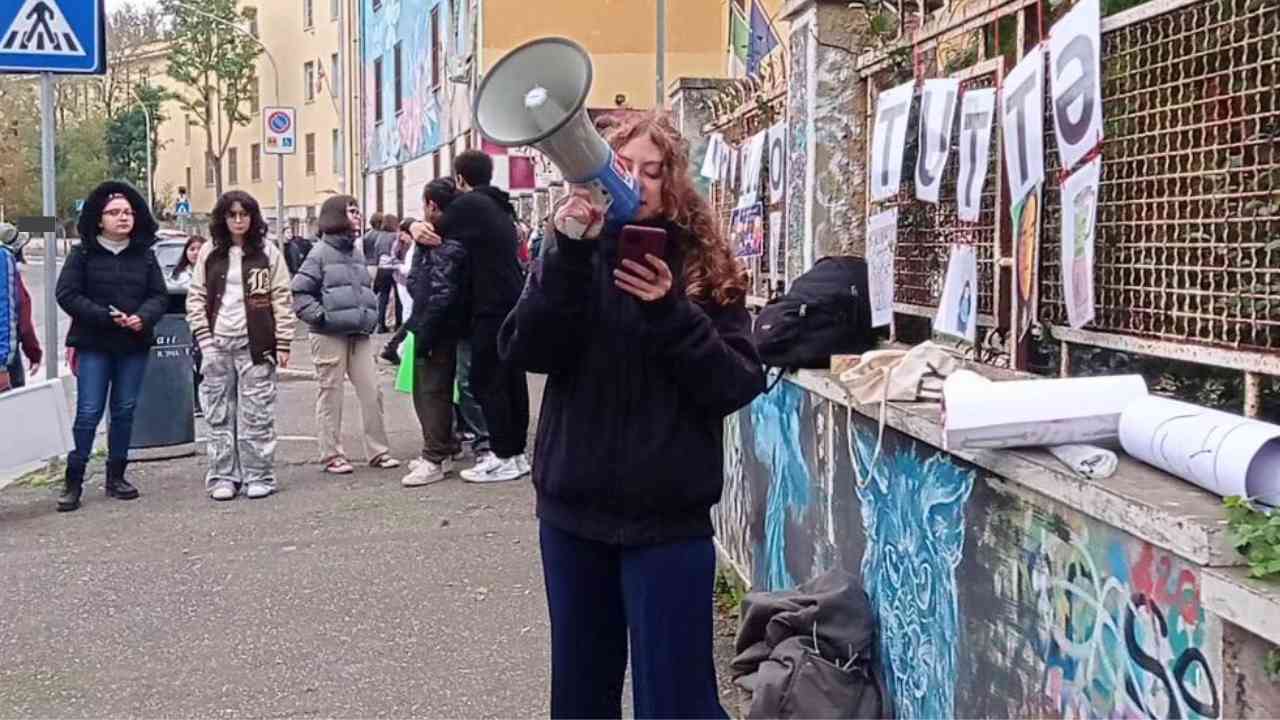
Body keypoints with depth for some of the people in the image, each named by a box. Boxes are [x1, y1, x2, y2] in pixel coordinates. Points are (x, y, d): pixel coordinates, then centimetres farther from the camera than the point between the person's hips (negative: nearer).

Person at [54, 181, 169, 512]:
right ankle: (73, 481, 2)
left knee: (125, 411, 9)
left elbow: (159, 296, 5)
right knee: (88, 412, -6)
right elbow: (67, 295, -6)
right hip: (93, 345, -3)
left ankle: (116, 476, 20)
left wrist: (143, 317, -15)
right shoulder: (83, 254, -1)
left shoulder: (144, 255, 8)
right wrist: (106, 316, -16)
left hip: (134, 345, 3)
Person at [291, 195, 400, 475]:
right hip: (329, 335, -6)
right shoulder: (321, 252, -5)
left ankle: (378, 451, 11)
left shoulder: (357, 253, 15)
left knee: (372, 392, 3)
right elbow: (300, 291, -8)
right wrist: (321, 316, -14)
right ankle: (332, 455, 9)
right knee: (331, 395, 1)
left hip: (359, 334, 6)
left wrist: (371, 315, 14)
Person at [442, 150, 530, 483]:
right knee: (512, 379, 11)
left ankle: (504, 458, -2)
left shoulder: (468, 204, -9)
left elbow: (438, 235, -4)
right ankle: (517, 451, 17)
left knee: (486, 381, -3)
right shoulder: (500, 208, 17)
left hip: (492, 308, -8)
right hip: (515, 304, 8)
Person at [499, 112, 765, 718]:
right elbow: (524, 352, -11)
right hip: (572, 506, 3)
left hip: (668, 515, -2)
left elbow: (741, 385, -9)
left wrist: (671, 312, -22)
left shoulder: (703, 264, -3)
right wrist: (567, 254, -23)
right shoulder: (574, 252, 2)